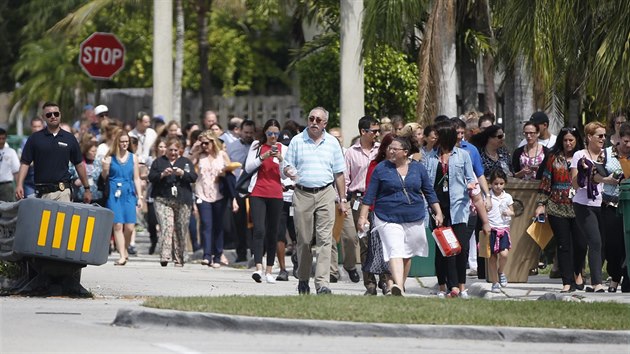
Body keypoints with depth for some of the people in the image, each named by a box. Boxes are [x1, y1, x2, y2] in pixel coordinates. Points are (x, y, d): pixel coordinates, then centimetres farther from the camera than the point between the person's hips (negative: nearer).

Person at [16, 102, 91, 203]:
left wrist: (87, 189, 15)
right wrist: (19, 185, -10)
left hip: (63, 192, 0)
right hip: (42, 192, 0)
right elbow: (25, 163, 3)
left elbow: (79, 164, 15)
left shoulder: (70, 138, 9)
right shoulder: (35, 138, 6)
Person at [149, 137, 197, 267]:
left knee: (180, 230, 3)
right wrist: (163, 174, -14)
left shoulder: (186, 162, 15)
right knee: (166, 227, -18)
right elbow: (151, 177, 4)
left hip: (183, 201, 2)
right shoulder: (159, 162, 13)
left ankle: (178, 258, 13)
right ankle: (165, 257, -27)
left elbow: (194, 177, 4)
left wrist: (182, 173, -14)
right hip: (163, 200, -2)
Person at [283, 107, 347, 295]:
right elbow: (287, 167, 6)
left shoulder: (332, 143, 10)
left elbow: (339, 173, 14)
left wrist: (343, 199, 11)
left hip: (325, 194, 0)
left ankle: (323, 283, -14)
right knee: (304, 240, 4)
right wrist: (289, 172, -19)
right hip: (302, 193, 0)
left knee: (325, 239, -9)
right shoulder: (297, 141, 6)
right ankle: (303, 279, 19)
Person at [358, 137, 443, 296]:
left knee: (407, 254, 11)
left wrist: (438, 213, 9)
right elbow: (370, 195, 2)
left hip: (414, 218, 3)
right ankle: (398, 286, -33)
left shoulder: (418, 168, 7)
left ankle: (400, 284, 26)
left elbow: (429, 192, 14)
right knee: (395, 252, -19)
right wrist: (363, 216, -3)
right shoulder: (381, 169, 0)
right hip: (389, 219, -3)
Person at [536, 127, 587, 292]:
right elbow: (545, 182, 7)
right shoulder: (554, 158, 7)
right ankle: (567, 282, 2)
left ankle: (577, 272, 25)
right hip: (557, 207, 0)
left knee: (580, 243, -3)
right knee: (563, 245, -2)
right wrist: (541, 204, 1)